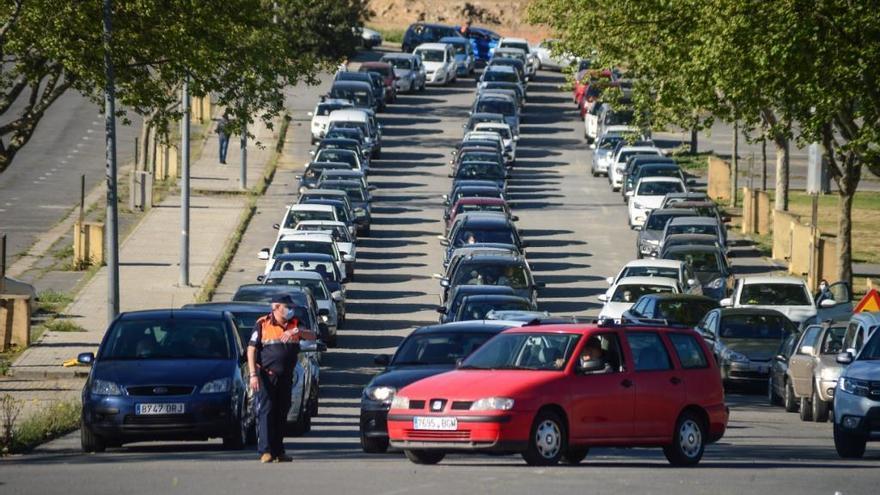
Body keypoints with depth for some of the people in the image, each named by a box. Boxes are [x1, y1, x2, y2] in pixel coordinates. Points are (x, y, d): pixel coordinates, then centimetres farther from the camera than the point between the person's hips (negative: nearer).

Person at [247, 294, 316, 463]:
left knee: (281, 414, 8)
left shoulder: (294, 324, 10)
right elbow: (251, 350, -3)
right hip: (266, 377, -5)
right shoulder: (263, 324, -2)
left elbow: (312, 336, 0)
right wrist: (253, 375, -12)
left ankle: (278, 451, 14)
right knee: (266, 412, -10)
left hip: (286, 378, 5)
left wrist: (297, 331, -20)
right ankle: (265, 451, -13)